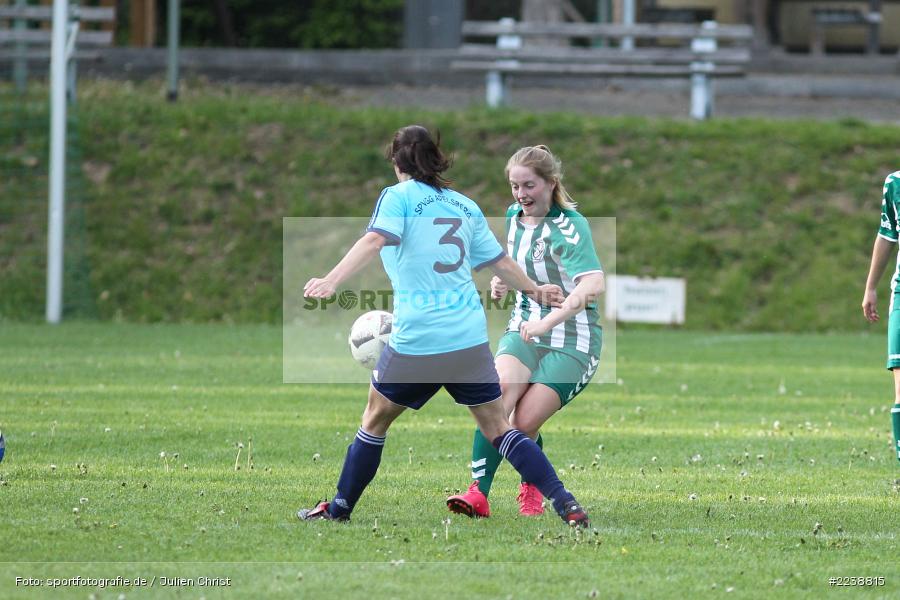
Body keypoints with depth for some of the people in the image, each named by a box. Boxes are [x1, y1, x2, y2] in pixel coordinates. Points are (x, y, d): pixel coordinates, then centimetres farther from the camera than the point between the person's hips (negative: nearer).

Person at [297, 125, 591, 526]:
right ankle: (567, 506, -2)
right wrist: (534, 290, 41)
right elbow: (500, 262, 23)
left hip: (416, 340, -4)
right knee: (497, 428, 8)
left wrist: (331, 281, -30)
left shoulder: (398, 197, -1)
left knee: (375, 419, 16)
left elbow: (374, 241, -19)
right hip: (470, 340, 4)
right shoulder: (465, 206, 13)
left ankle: (339, 509, 23)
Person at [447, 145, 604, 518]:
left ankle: (531, 490, 18)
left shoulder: (568, 225, -14)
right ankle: (478, 494, -31)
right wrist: (500, 282, 10)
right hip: (523, 331, 5)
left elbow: (594, 284, -29)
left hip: (572, 340, -5)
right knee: (500, 388, -25)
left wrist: (547, 322, -39)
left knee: (524, 422, -14)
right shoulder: (512, 218, 9)